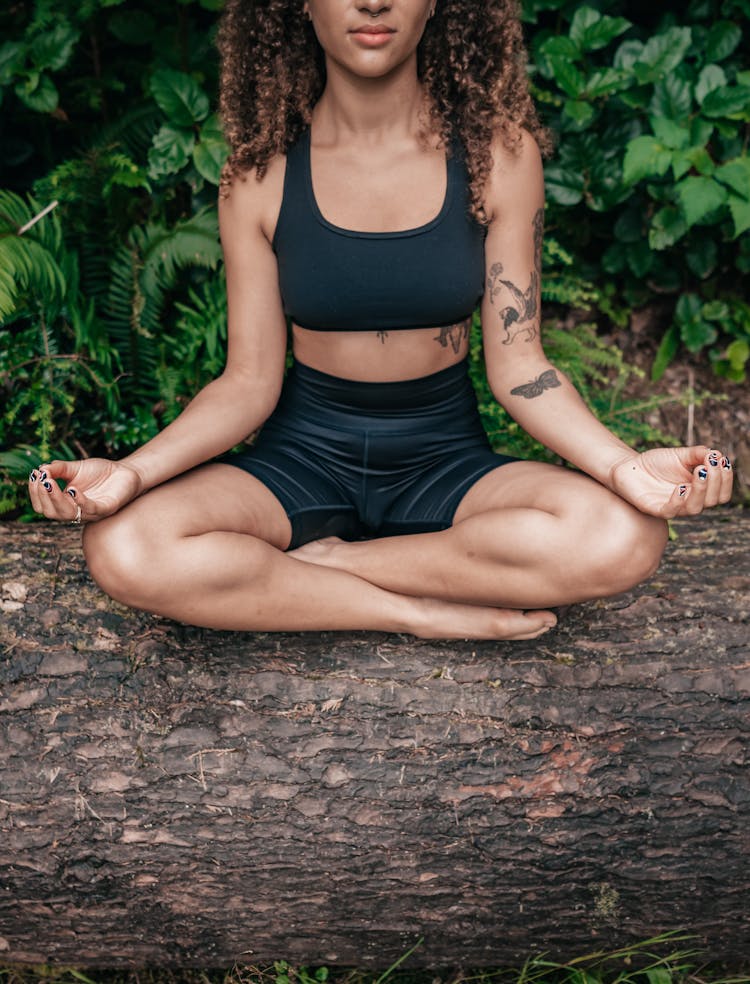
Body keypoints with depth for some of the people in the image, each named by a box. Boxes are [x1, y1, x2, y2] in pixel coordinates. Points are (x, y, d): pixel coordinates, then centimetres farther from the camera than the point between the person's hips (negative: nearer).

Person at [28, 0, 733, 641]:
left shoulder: (499, 154, -5)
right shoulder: (261, 176, -4)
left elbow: (516, 365, -5)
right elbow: (249, 382, -4)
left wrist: (622, 465, -23)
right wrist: (131, 473, -22)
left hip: (445, 455, 1)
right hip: (305, 455, 0)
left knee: (623, 537, -30)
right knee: (125, 549, -28)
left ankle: (317, 561, -14)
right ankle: (432, 613, -18)